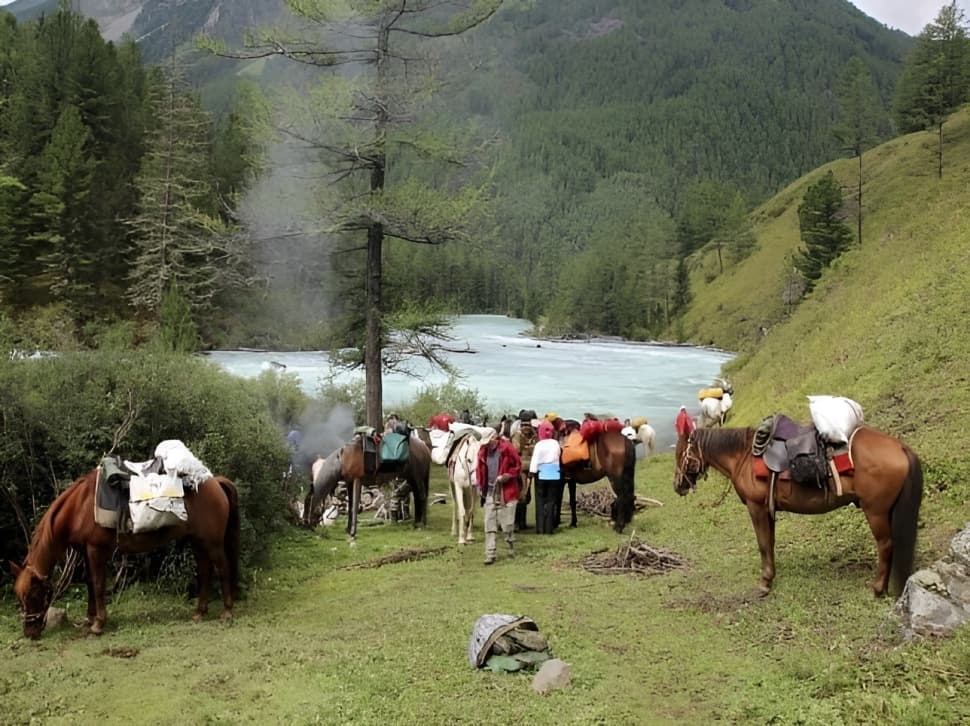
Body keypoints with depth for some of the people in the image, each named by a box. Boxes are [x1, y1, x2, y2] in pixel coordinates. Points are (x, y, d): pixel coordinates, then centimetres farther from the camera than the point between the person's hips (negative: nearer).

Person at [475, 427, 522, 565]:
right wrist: (480, 485, 6)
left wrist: (507, 476, -17)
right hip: (489, 492, 4)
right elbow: (479, 469, 16)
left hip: (506, 491, -4)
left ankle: (511, 546, 26)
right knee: (490, 525, 2)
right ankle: (490, 554, 5)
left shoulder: (507, 448, -10)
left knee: (507, 524, 2)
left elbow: (518, 465, -5)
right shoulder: (483, 451, 4)